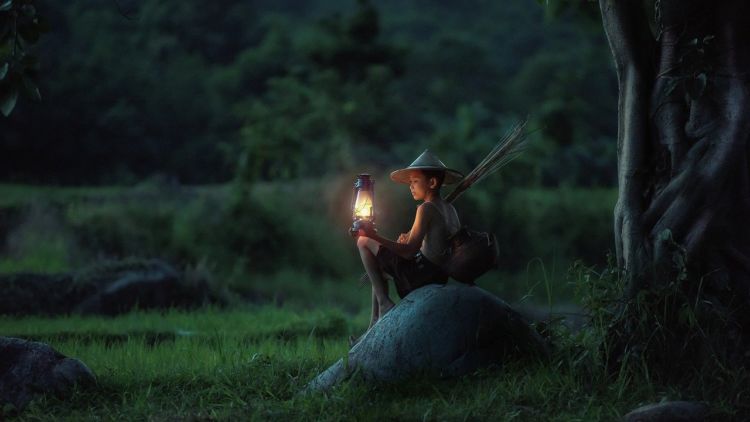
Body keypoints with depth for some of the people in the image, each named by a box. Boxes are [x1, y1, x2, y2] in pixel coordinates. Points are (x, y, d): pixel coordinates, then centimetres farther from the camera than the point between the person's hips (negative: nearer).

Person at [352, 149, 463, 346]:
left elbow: (409, 251, -20)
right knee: (379, 266, 30)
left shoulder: (427, 208, -13)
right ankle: (373, 328, 26)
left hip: (421, 273, -9)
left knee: (364, 242, -1)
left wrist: (375, 237, -25)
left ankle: (384, 302, -5)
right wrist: (410, 238, 11)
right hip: (441, 276, 9)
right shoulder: (450, 209, 12)